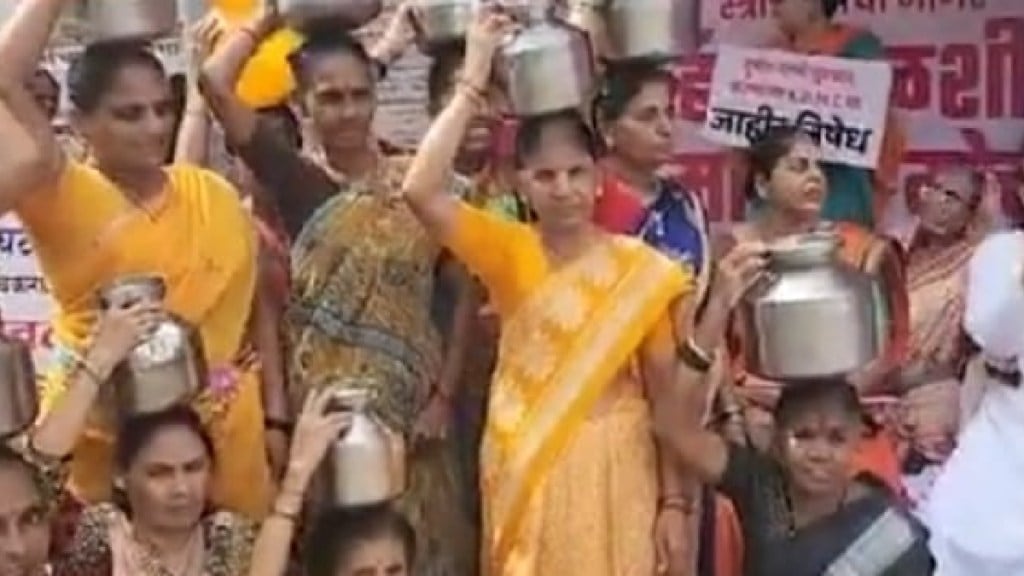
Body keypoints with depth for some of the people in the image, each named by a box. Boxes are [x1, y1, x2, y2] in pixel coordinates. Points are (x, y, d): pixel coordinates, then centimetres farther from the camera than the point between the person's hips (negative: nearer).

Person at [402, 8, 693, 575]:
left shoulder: (642, 269, -4)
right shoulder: (508, 252, -3)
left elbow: (667, 392, 0)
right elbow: (420, 192, -19)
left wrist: (674, 499, -2)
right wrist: (472, 83, -18)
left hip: (613, 472, -1)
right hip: (524, 472, 1)